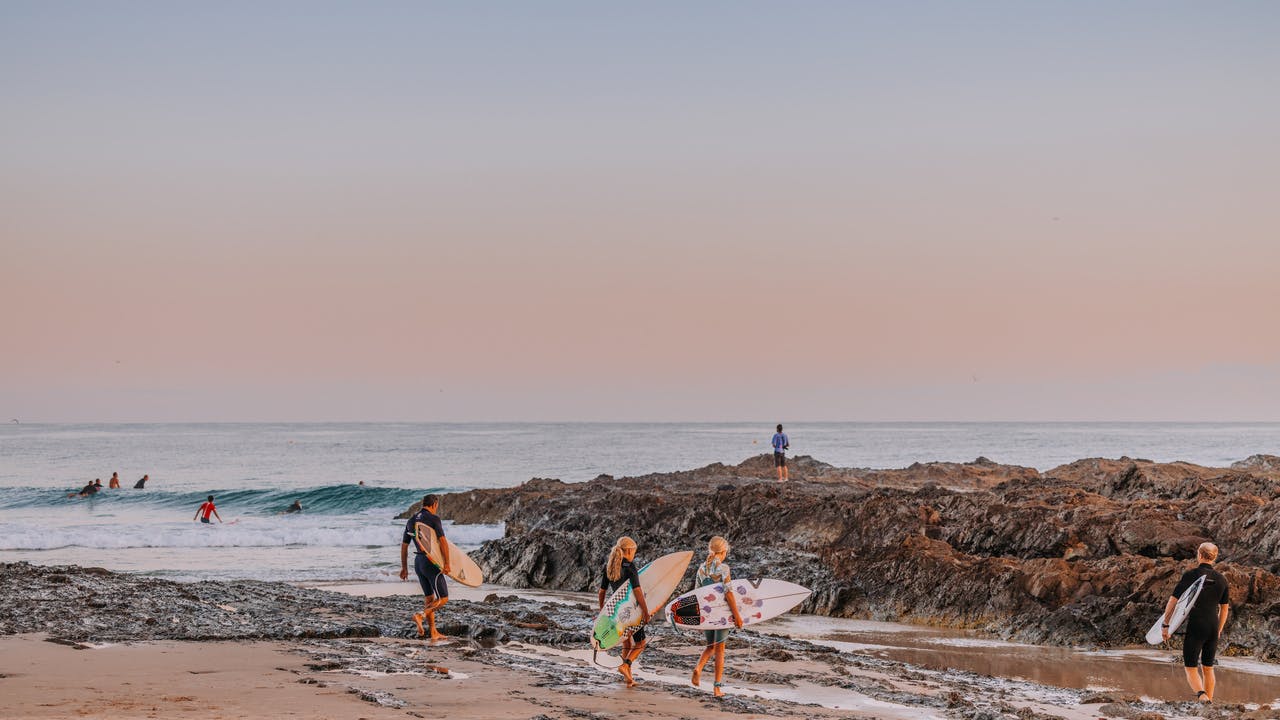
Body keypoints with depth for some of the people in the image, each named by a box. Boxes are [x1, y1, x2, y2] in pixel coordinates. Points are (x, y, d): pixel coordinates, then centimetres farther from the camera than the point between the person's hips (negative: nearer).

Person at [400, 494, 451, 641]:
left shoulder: (411, 520, 11)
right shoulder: (434, 519, -10)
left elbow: (404, 546, 16)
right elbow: (443, 541, -20)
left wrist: (404, 567, 22)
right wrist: (447, 563, -22)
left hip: (418, 562, 7)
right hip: (431, 563, -7)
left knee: (429, 598, 15)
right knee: (443, 598, -1)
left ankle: (434, 633, 15)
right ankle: (420, 616, -22)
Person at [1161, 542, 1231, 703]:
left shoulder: (1190, 575, -8)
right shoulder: (1221, 579, 6)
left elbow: (1172, 601, -9)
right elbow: (1224, 608, 15)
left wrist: (1165, 625, 0)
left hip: (1195, 627, -4)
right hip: (1213, 627, 4)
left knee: (1190, 668, 0)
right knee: (1208, 668, 17)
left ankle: (1202, 695, -25)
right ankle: (1209, 702, 18)